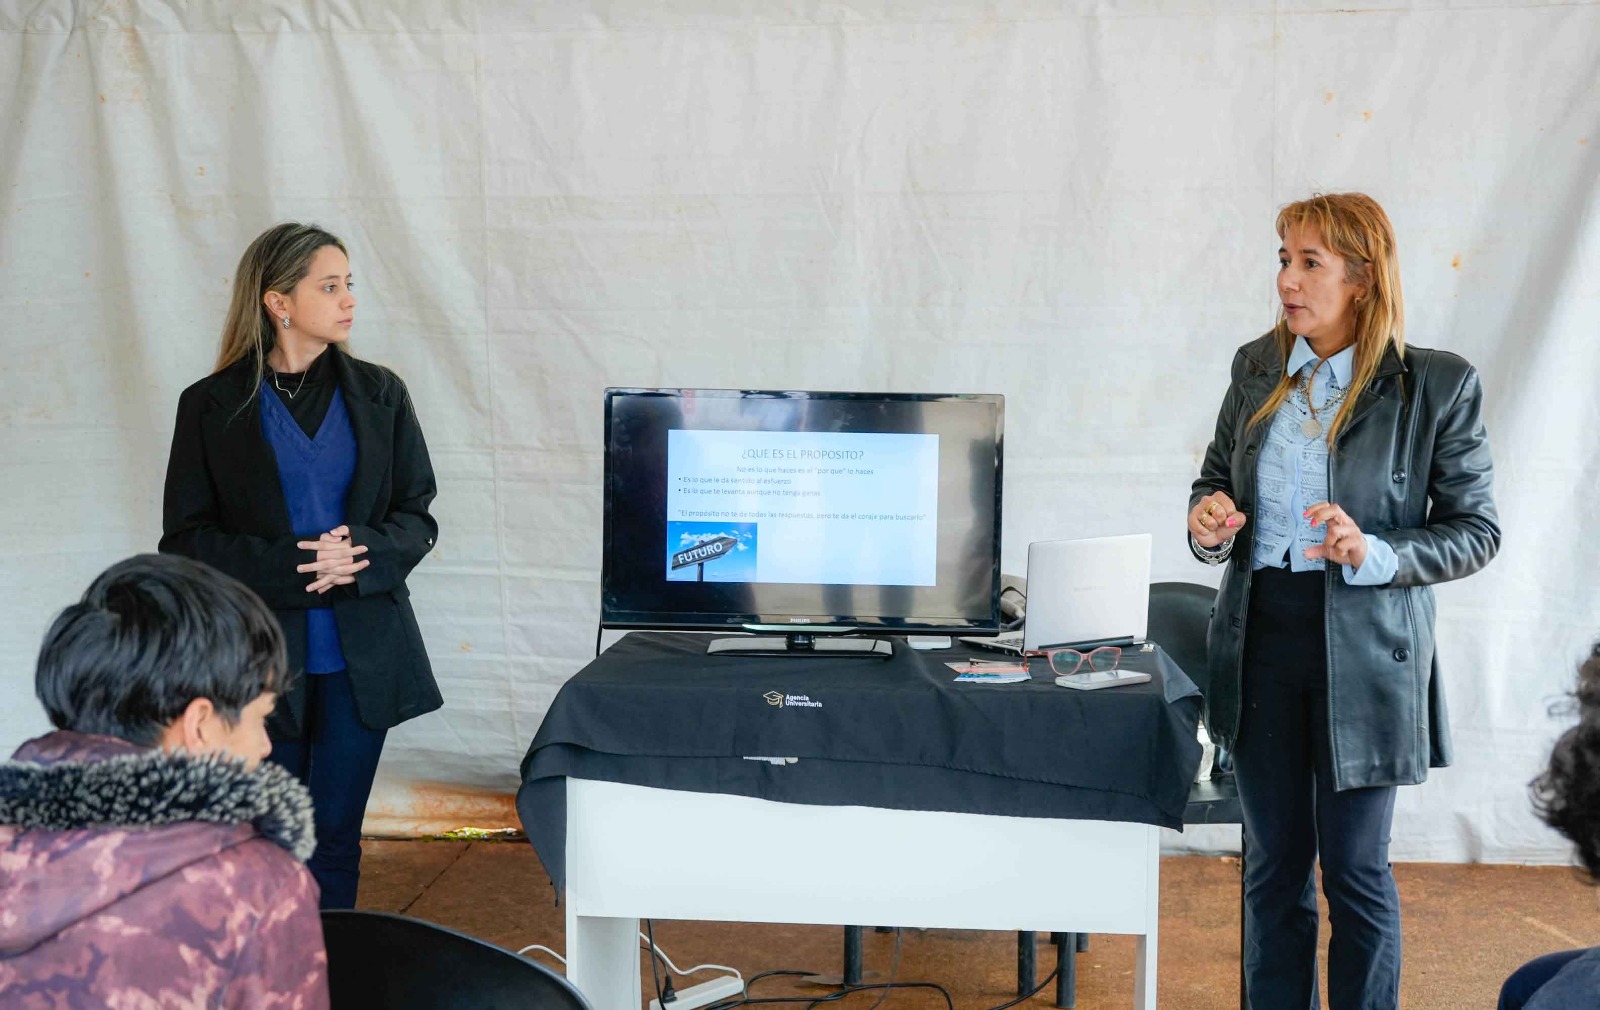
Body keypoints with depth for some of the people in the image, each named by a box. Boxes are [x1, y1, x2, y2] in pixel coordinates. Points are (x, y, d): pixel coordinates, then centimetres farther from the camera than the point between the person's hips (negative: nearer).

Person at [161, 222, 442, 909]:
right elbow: (184, 540, -2)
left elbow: (417, 517, 6)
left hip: (362, 656, 1)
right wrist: (290, 564, -16)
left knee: (335, 839, 7)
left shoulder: (378, 394, 5)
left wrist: (359, 555, -15)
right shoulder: (212, 405, 0)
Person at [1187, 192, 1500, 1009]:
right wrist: (1208, 521, -6)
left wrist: (1376, 554, -21)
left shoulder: (1438, 386, -8)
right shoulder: (1257, 368, 4)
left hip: (1365, 651, -4)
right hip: (1261, 636, 4)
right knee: (1273, 866, 13)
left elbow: (1476, 531, -5)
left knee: (1356, 871, 7)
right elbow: (1216, 475, 17)